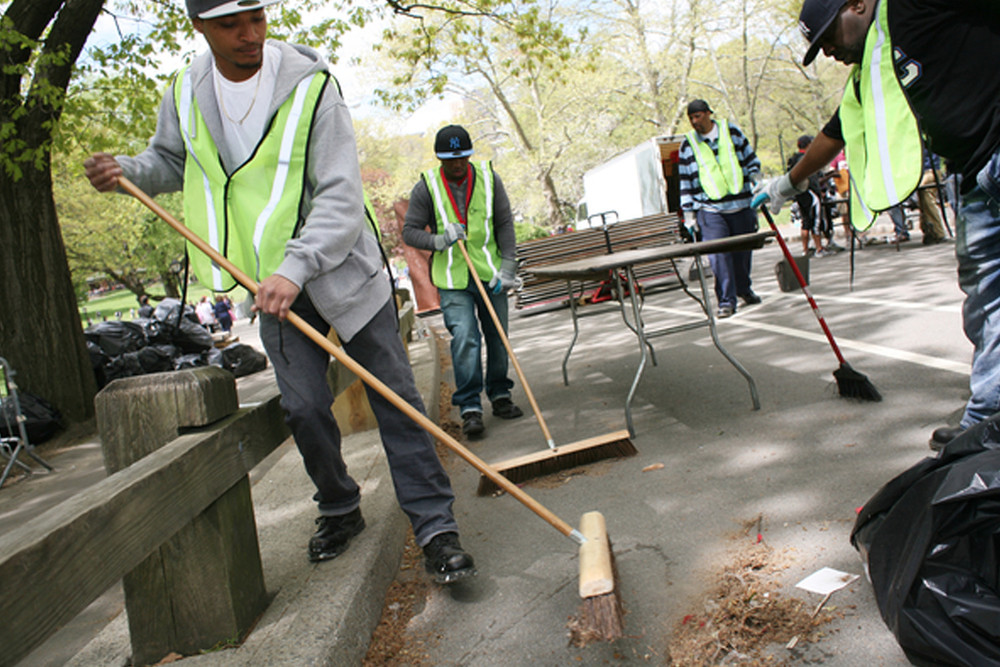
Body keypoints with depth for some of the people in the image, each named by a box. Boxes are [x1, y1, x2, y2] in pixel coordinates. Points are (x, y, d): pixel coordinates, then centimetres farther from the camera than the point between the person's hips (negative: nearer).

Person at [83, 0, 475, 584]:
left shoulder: (311, 85, -14)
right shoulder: (186, 92, 2)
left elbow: (341, 197, -20)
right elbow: (171, 160, 23)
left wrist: (297, 268, -33)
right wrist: (127, 171, 1)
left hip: (342, 269, -3)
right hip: (271, 282, 4)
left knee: (394, 397, -3)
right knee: (305, 408, 1)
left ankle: (435, 525, 4)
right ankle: (340, 512, 25)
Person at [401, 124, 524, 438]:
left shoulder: (489, 179, 2)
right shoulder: (426, 187, -3)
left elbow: (505, 225, 4)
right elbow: (409, 232, -1)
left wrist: (507, 268, -4)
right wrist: (438, 241, -20)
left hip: (489, 273, 3)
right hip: (452, 278, -2)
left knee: (497, 337, 7)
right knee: (464, 339, -12)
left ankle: (500, 395, 25)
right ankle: (470, 407, -4)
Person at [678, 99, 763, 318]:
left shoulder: (732, 131, 7)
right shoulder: (687, 145, 5)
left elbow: (751, 160, 13)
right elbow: (686, 183, 7)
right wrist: (689, 214, 4)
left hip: (741, 205, 2)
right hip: (710, 210, -2)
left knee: (743, 251, 9)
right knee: (718, 255, -14)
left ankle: (744, 289, 31)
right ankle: (727, 300, -7)